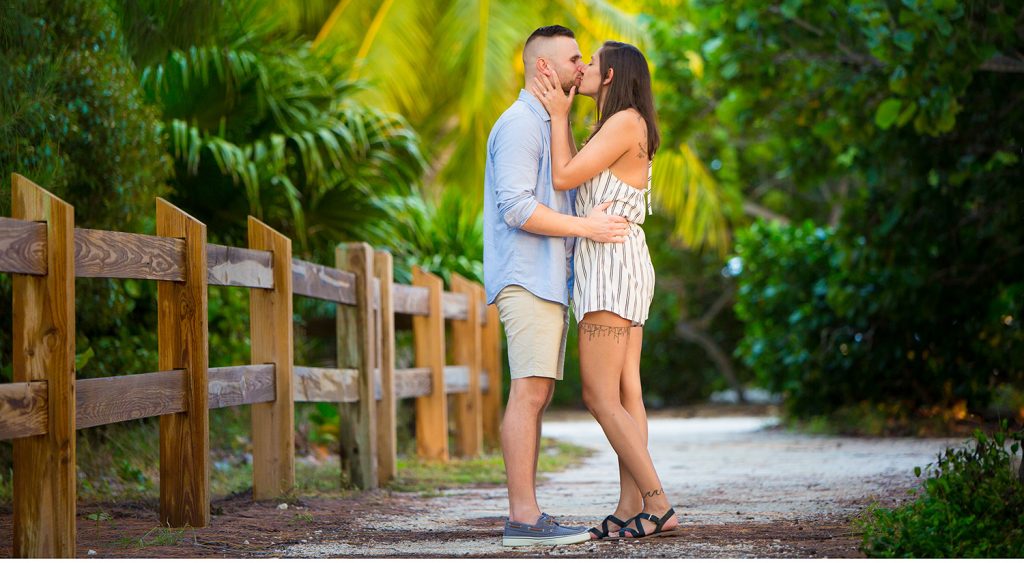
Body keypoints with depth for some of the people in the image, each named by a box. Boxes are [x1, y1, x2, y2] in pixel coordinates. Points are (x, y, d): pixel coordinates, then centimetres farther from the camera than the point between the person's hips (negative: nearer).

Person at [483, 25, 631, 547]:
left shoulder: (549, 125, 24)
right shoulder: (520, 123, -10)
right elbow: (516, 208, -19)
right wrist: (586, 226, -17)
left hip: (550, 280, 10)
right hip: (527, 280, -10)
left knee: (535, 396, 6)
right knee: (529, 393, -13)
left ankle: (525, 515, 6)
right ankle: (524, 517, -15)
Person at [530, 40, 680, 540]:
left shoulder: (625, 122, -13)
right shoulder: (623, 128, 17)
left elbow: (563, 178, -16)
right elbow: (574, 177, 14)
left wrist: (558, 116, -5)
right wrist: (559, 115, 12)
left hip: (611, 264, -10)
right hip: (617, 269, 10)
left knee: (600, 397, -11)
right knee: (625, 393, 4)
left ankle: (658, 505, -12)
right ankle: (631, 509, 1)